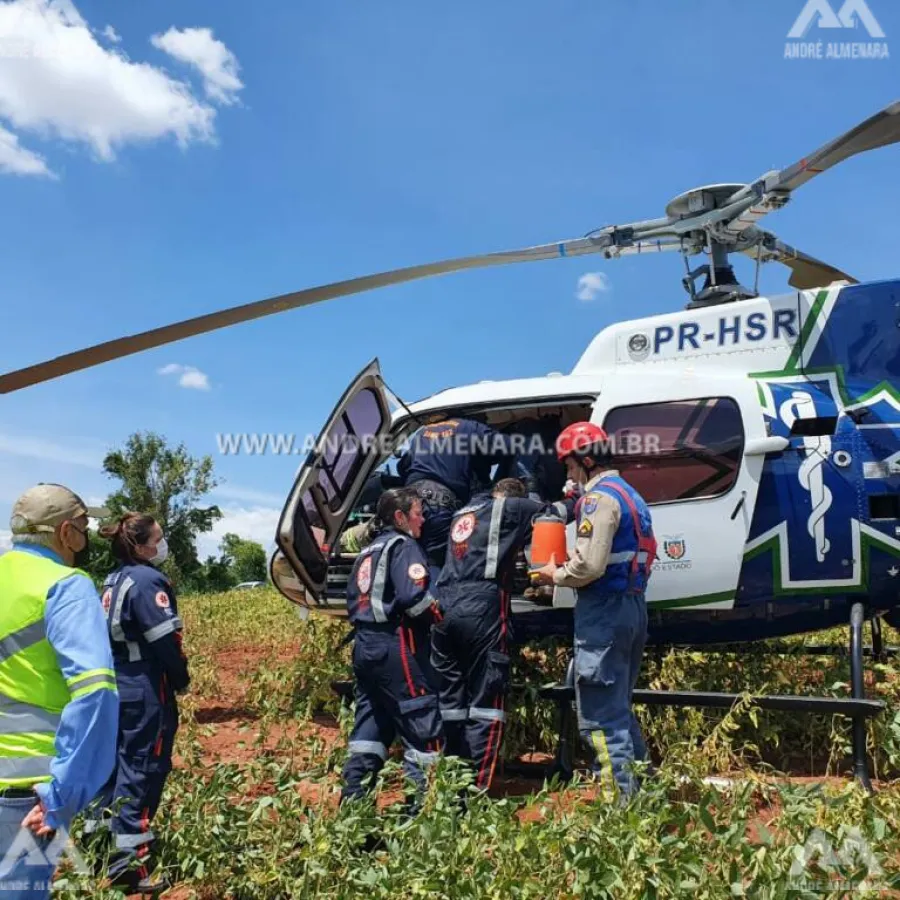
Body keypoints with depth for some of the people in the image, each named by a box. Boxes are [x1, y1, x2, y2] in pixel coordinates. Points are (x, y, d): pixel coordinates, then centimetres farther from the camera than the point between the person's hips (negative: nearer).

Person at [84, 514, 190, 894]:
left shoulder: (114, 580, 10)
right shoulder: (148, 580, -18)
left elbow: (113, 632, 15)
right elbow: (165, 641, -20)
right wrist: (181, 680, -5)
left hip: (117, 687, 9)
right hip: (145, 690, -9)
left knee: (119, 758, 21)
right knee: (143, 768, -3)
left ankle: (99, 826, 34)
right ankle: (127, 862, 0)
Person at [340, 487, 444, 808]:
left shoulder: (368, 551, 20)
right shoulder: (404, 545, -7)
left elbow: (353, 601, 21)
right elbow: (412, 596, -21)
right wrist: (438, 615, -6)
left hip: (365, 644, 9)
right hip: (396, 646, -9)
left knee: (371, 720, 15)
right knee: (422, 723, -5)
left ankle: (353, 795, 15)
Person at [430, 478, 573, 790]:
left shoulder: (463, 514, 28)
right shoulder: (510, 508, 9)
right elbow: (556, 513, 14)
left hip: (443, 608, 7)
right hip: (480, 610, -6)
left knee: (450, 699, 10)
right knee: (485, 701, -3)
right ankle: (477, 788, -7)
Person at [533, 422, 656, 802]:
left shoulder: (600, 497, -14)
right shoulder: (631, 496, 18)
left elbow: (589, 564, -24)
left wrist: (556, 575, -5)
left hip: (604, 610, -10)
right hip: (634, 605, 10)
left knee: (601, 714, -4)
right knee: (619, 707, 19)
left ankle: (620, 801, -2)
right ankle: (642, 790, 25)